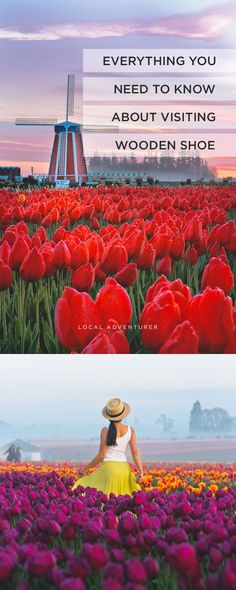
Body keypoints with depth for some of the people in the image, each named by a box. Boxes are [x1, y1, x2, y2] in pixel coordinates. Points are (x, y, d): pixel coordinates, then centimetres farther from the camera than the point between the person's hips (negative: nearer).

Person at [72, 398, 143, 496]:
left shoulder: (106, 431, -6)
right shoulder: (130, 430, 3)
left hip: (109, 467, -4)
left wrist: (85, 468, 3)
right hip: (124, 469, 4)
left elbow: (101, 455, -7)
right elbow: (135, 452, -1)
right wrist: (141, 472, 2)